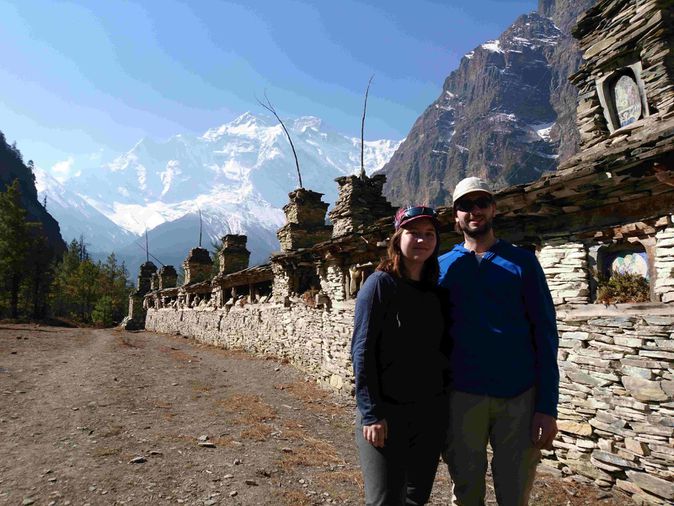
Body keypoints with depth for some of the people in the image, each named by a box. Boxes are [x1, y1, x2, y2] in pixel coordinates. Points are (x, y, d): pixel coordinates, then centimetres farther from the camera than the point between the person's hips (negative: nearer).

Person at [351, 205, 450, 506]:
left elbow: (442, 349, 13)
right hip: (386, 412, -5)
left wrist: (445, 398, 7)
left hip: (432, 412, 5)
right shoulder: (380, 283, -9)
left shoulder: (435, 291, 7)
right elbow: (361, 351, -13)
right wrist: (370, 413, -16)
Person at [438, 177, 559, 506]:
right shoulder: (442, 266, 4)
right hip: (462, 395, 0)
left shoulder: (522, 261, 2)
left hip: (520, 396, 0)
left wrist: (548, 406, -6)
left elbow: (545, 333, -1)